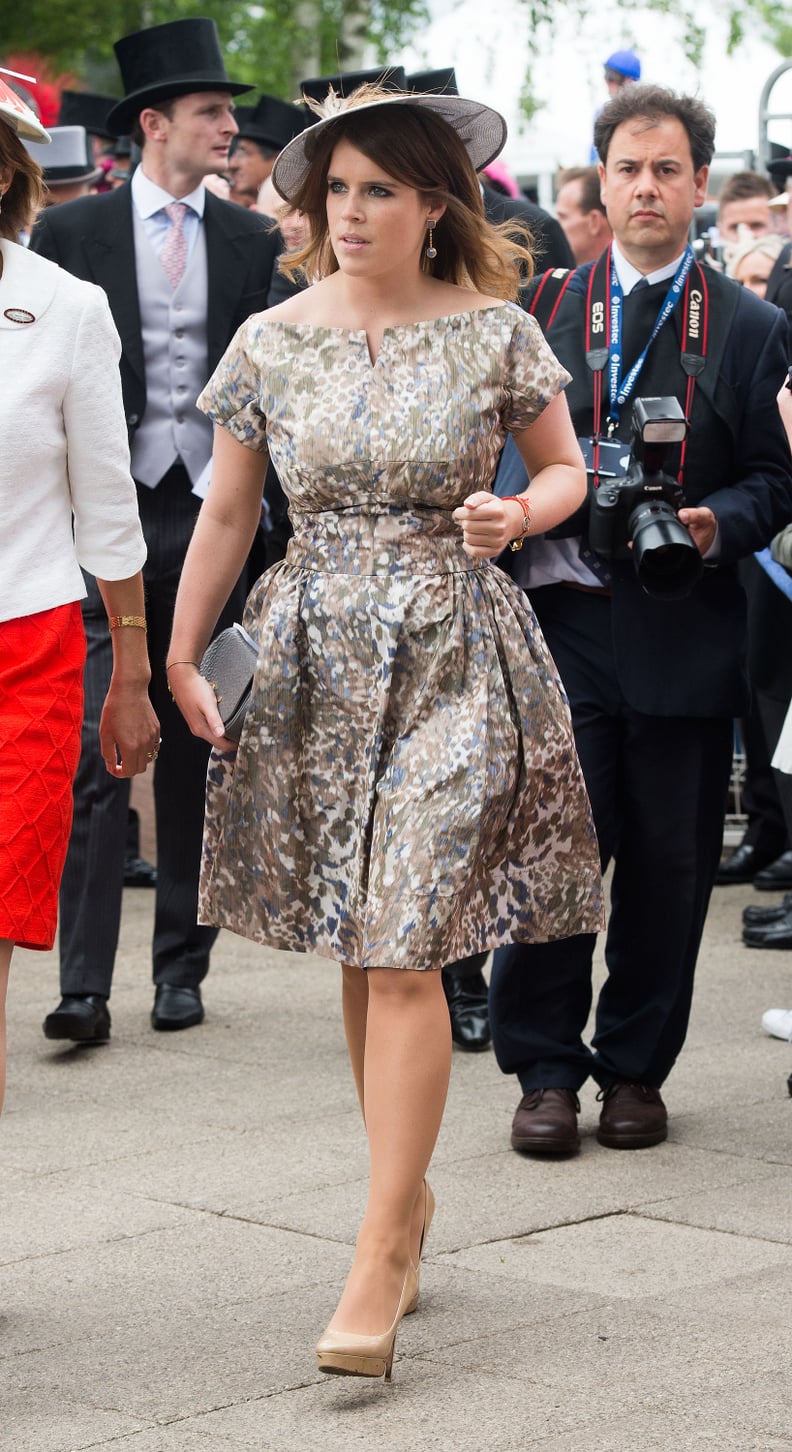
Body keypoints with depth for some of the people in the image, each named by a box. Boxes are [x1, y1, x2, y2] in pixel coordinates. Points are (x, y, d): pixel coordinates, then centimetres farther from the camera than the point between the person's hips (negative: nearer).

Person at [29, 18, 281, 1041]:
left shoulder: (253, 243, 9)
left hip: (212, 514, 3)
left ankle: (181, 968, 17)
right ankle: (83, 984, -8)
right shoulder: (71, 233, 3)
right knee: (95, 756, -8)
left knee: (196, 756, 8)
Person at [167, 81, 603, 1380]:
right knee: (356, 947, 9)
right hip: (313, 657, 3)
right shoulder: (271, 342, 3)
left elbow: (566, 468, 11)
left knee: (404, 955, -8)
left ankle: (380, 1259, -4)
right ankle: (409, 1193, 26)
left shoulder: (493, 331, -2)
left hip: (451, 657, -3)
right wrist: (180, 652, 7)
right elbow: (227, 512, 10)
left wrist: (517, 515, -11)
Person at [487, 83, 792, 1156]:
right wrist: (547, 499, -6)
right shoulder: (545, 312, 10)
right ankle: (546, 1069, 8)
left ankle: (636, 1067, 18)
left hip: (685, 630, 0)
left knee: (669, 858, 4)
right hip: (563, 621, 0)